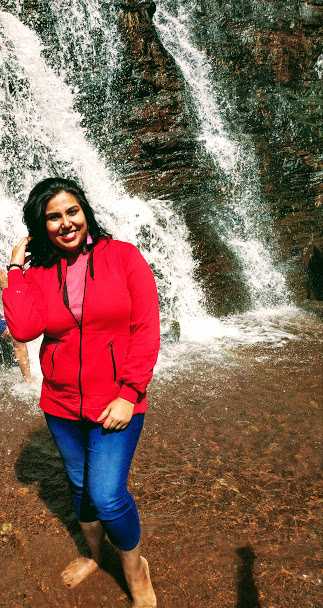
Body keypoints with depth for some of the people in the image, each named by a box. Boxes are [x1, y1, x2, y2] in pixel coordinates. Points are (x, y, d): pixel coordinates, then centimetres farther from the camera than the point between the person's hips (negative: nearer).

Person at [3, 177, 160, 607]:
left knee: (107, 495, -7)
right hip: (61, 405, 4)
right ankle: (94, 555, 49)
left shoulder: (123, 256, -9)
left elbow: (146, 329, -11)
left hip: (115, 402, -4)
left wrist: (129, 394, -16)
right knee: (80, 486, 20)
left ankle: (136, 570, 25)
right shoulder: (37, 272, -1)